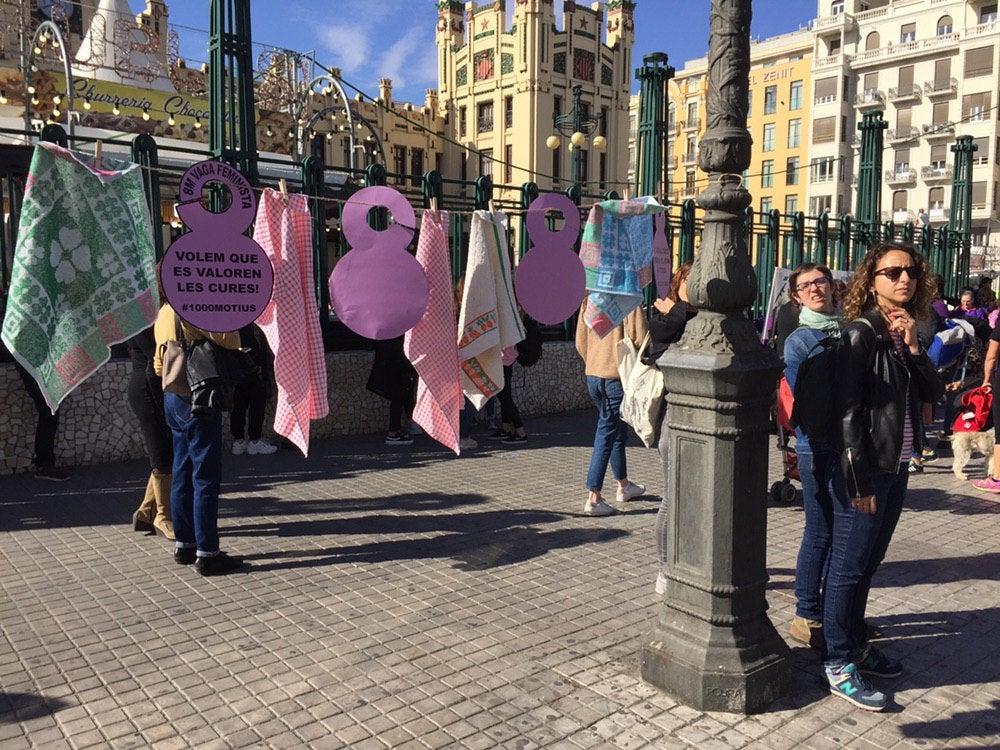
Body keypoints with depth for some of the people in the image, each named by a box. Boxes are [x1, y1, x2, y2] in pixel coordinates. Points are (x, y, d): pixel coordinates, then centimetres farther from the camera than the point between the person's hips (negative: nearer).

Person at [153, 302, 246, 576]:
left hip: (172, 398, 10)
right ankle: (207, 553, -1)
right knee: (206, 477, -5)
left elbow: (159, 364, 22)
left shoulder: (165, 312, 15)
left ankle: (184, 545, 25)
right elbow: (229, 340, -20)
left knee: (183, 474, 16)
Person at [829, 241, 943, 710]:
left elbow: (933, 394, 6)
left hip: (896, 468, 8)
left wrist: (913, 345, -8)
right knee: (849, 566, 0)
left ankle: (856, 645, 31)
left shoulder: (903, 333, 11)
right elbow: (848, 411, -16)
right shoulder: (862, 332, -13)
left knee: (867, 562, 17)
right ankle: (838, 664, 11)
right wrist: (860, 481, -17)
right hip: (866, 471, -8)